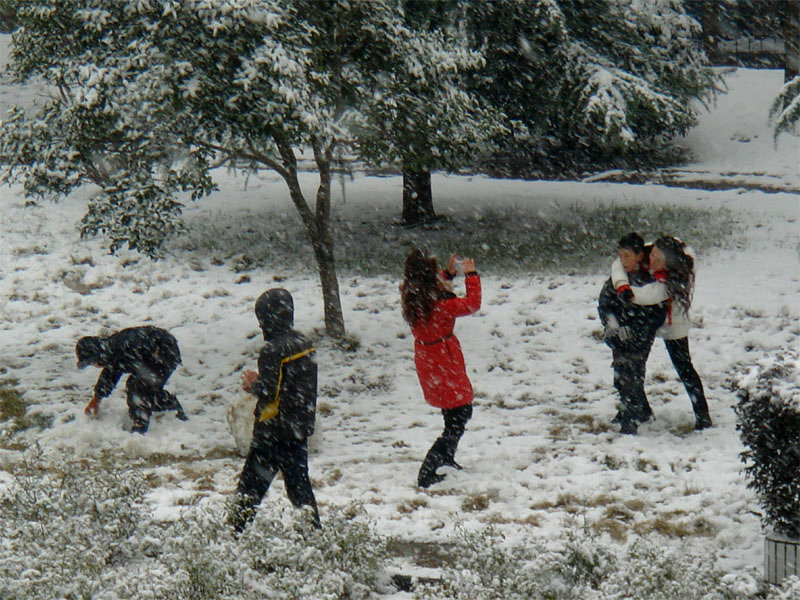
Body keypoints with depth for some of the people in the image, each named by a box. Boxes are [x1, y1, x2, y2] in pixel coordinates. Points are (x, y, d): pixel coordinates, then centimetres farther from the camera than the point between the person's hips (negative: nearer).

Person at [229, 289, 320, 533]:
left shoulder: (272, 350, -18)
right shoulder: (303, 344, 7)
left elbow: (269, 392, -22)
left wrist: (253, 384, -2)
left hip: (273, 430, -7)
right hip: (300, 428, 8)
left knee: (252, 483, 0)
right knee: (298, 482, 13)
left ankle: (238, 529, 0)